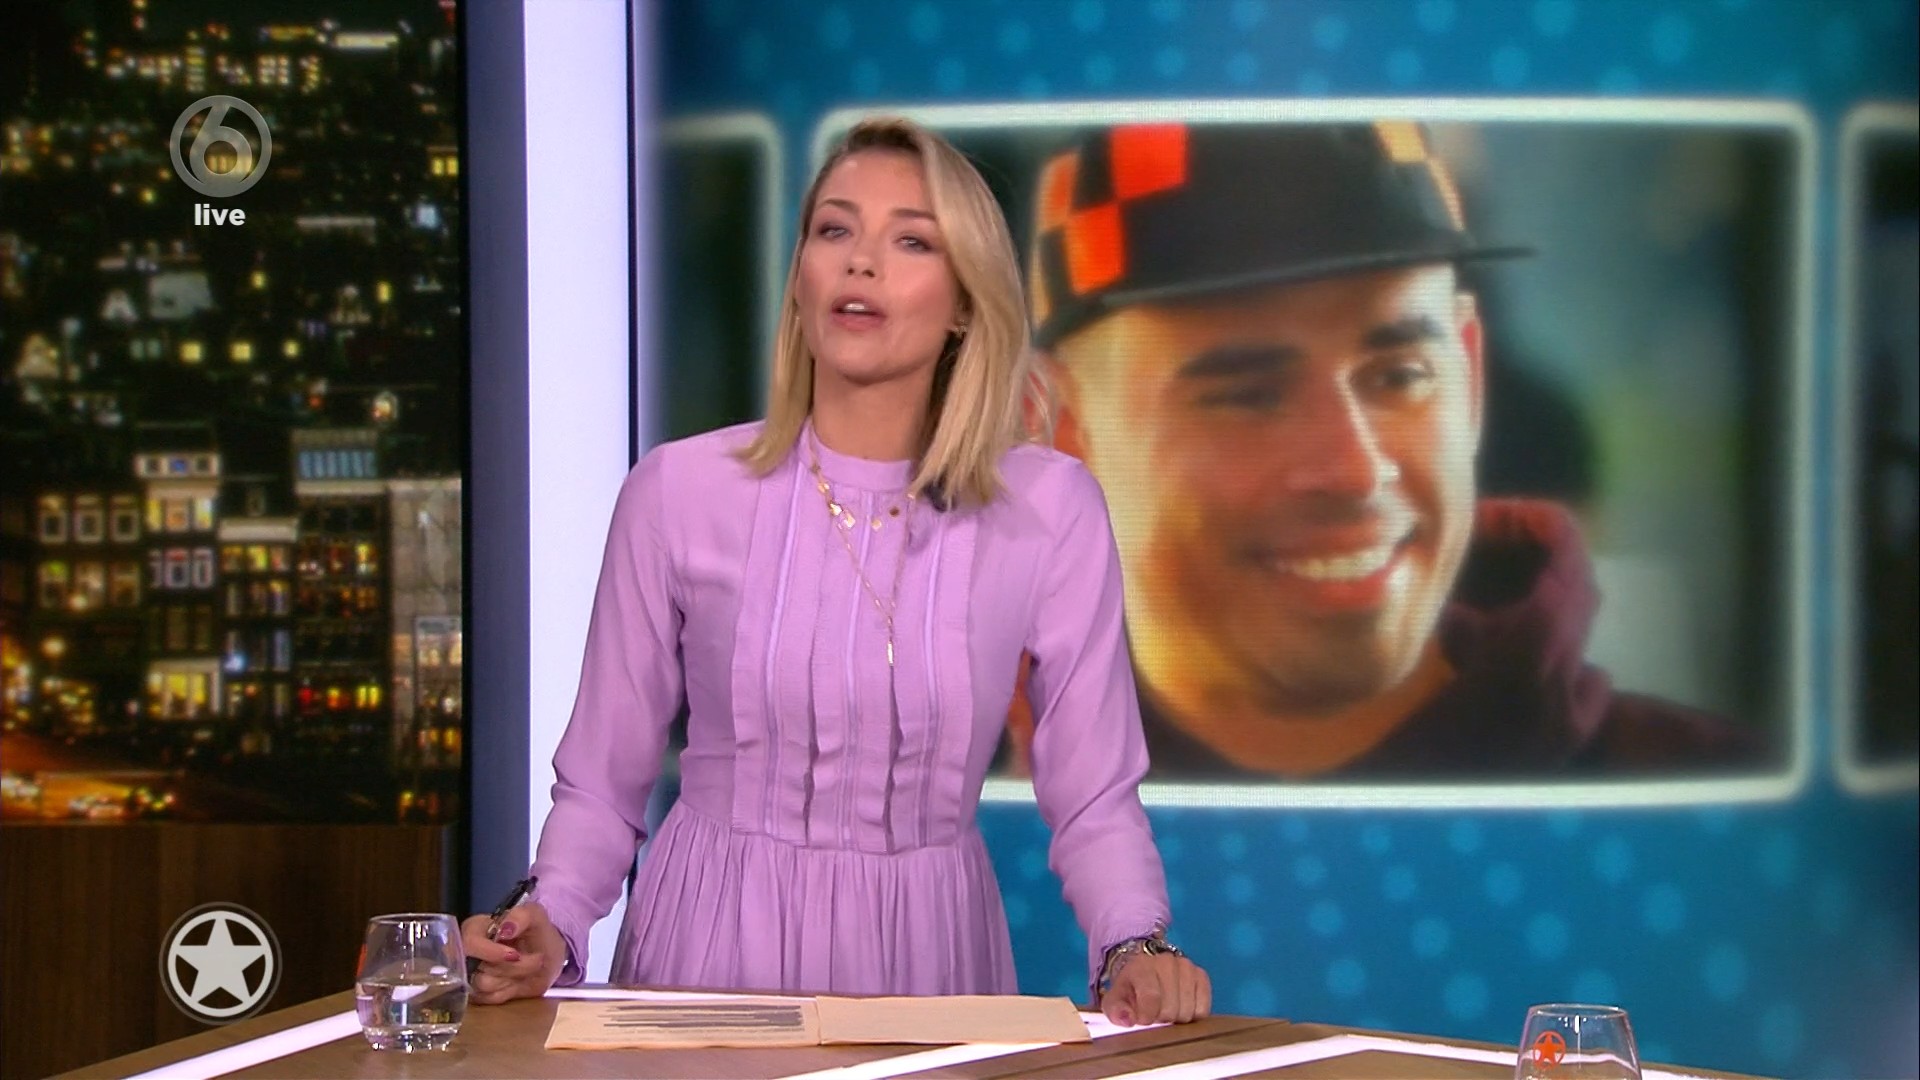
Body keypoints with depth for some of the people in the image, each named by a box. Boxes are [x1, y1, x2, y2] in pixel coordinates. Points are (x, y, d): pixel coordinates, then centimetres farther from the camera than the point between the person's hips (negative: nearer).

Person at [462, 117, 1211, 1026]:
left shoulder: (1048, 508, -2)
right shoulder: (677, 493, -2)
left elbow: (1095, 798, 2)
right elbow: (601, 787, 4)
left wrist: (1136, 945, -16)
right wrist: (549, 930, -14)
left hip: (927, 955, 1)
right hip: (712, 952, -1)